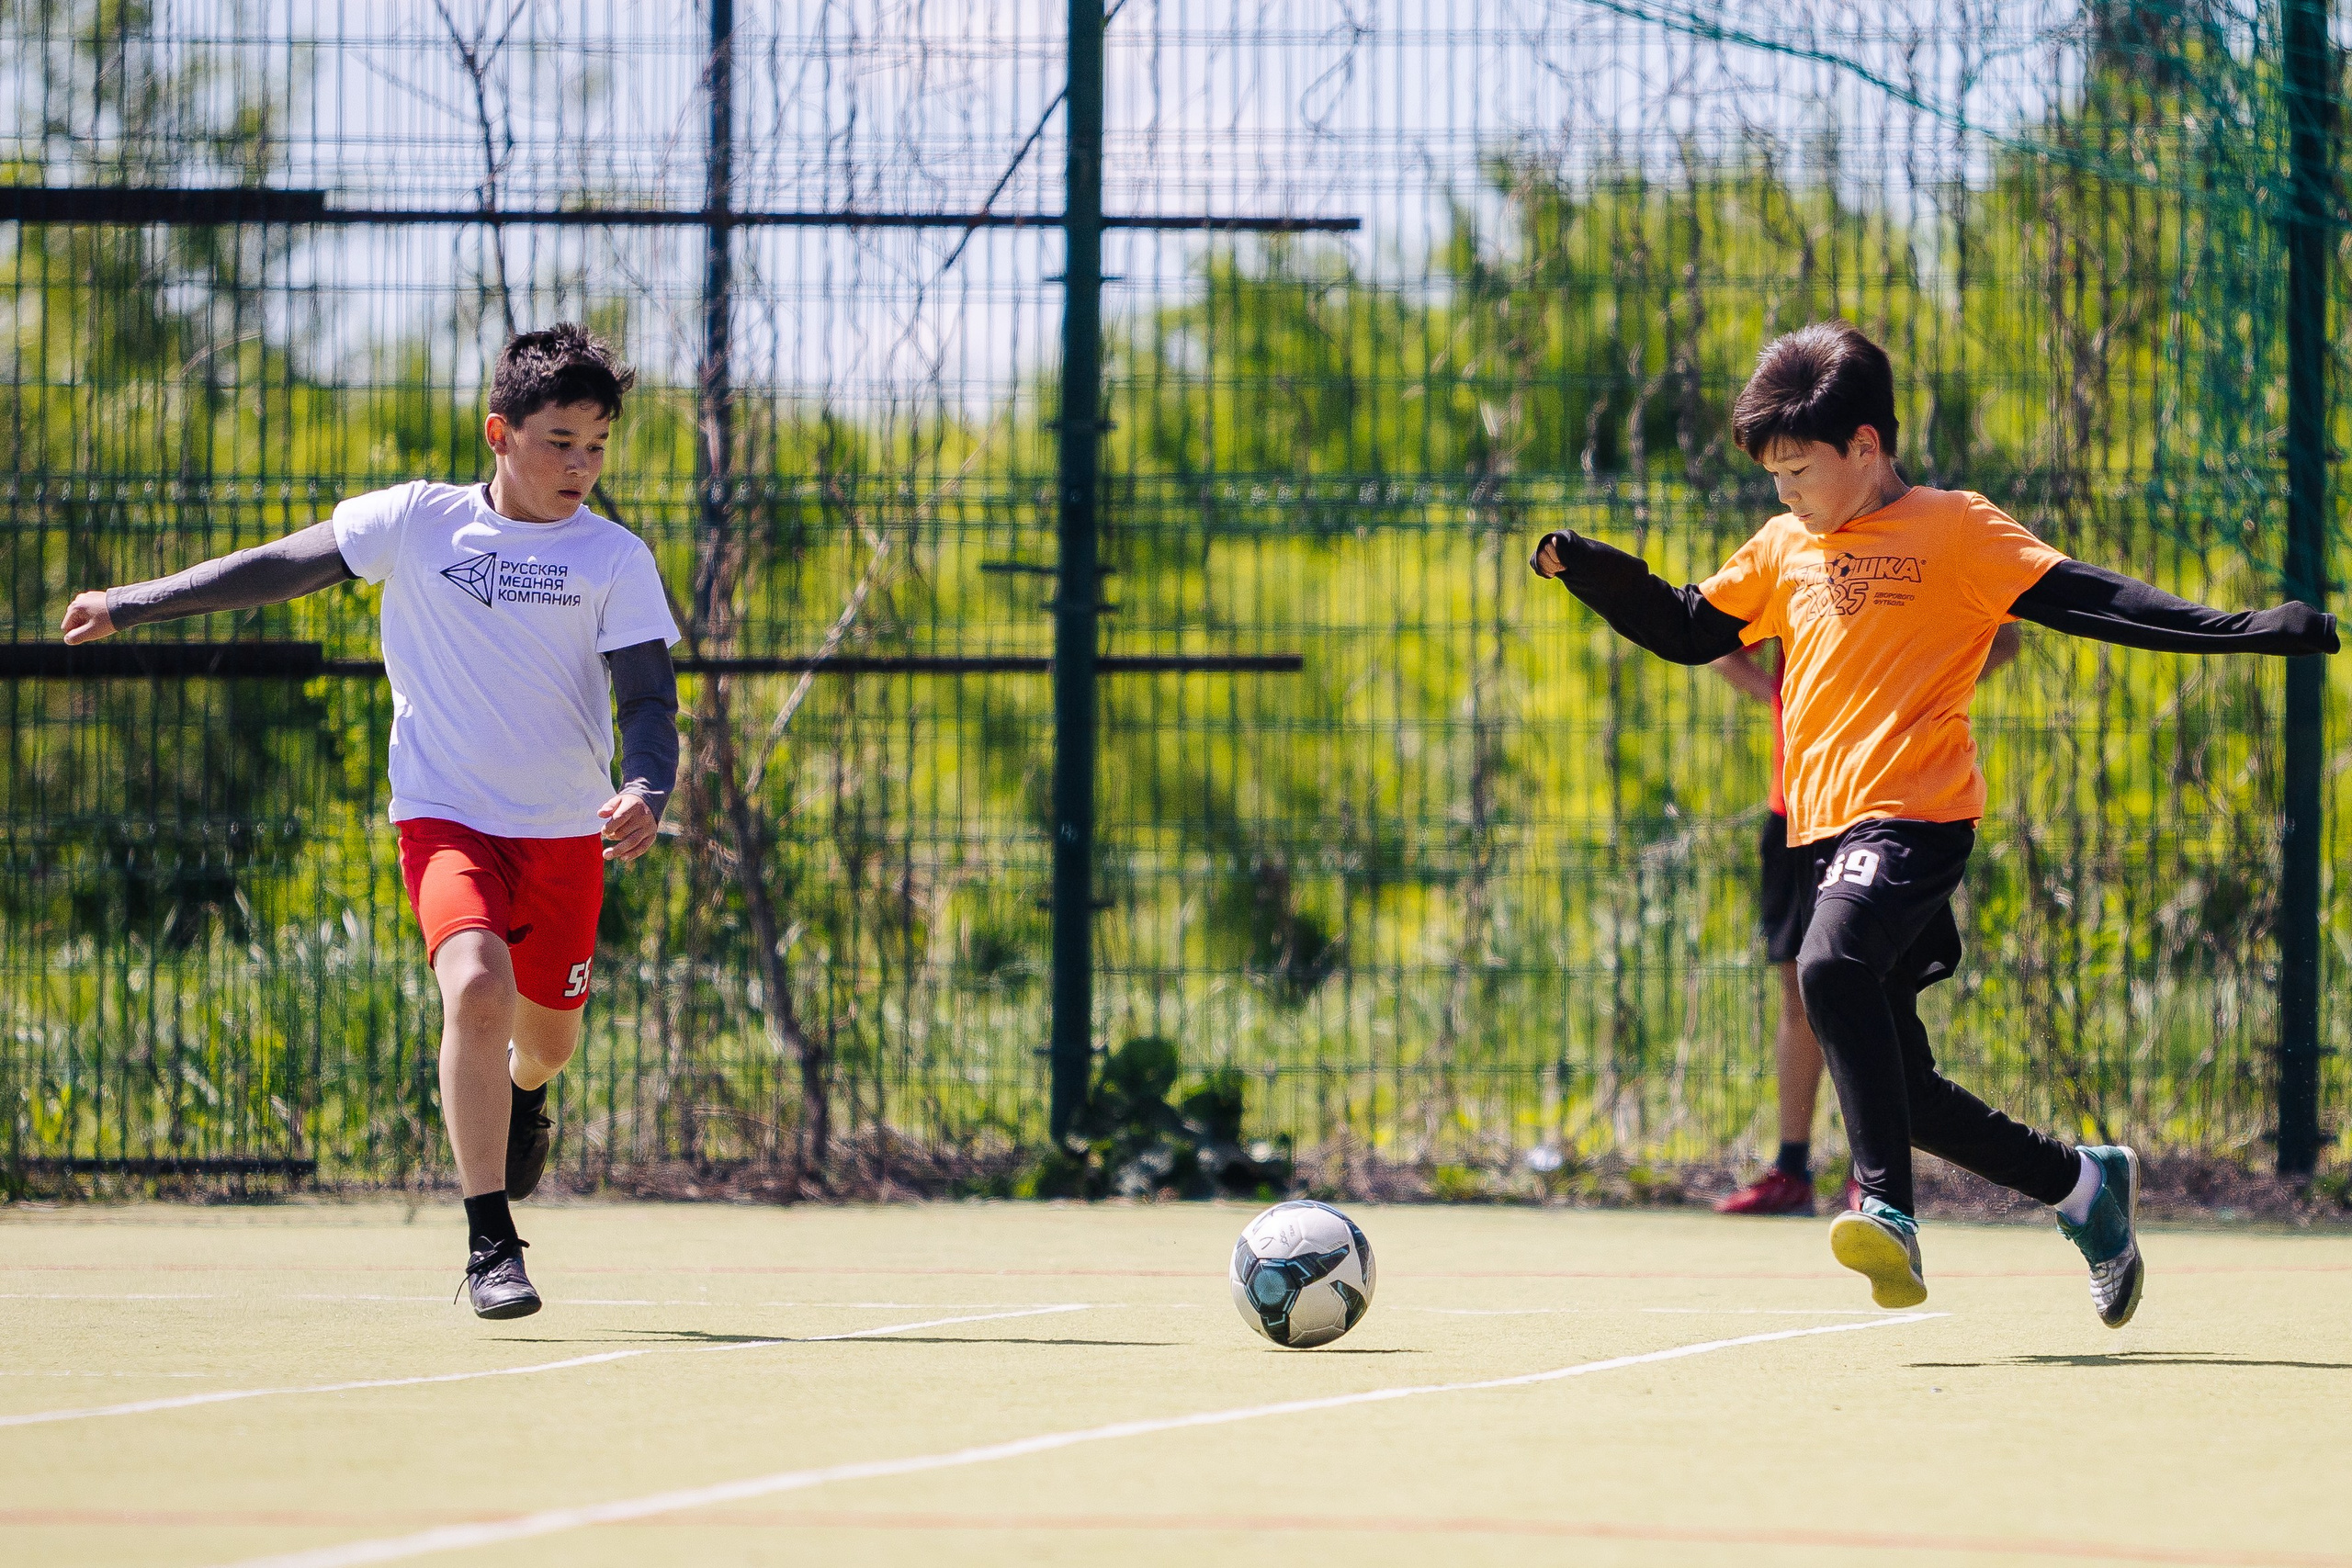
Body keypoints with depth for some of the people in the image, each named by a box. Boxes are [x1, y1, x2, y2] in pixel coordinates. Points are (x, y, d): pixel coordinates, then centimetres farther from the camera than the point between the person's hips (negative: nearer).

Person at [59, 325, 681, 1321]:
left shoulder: (617, 559, -4)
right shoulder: (418, 522, -4)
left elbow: (648, 695, -8)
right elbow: (281, 569, 6)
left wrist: (645, 792, -30)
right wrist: (129, 605, 8)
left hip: (566, 830, 2)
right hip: (446, 817, -2)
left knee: (547, 1036, 13)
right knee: (478, 986, -27)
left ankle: (522, 1095, 55)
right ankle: (489, 1244, -22)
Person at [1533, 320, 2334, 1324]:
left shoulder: (1952, 529, -1)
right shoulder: (1782, 551, 18)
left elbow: (2085, 600, -6)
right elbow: (1687, 632, 28)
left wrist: (2244, 630, -15)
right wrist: (1586, 570, 14)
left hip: (1915, 820, -8)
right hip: (1832, 833, 8)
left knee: (1833, 964, -35)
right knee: (1901, 1089, 7)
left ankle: (1889, 1211, -39)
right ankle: (2084, 1183, 26)